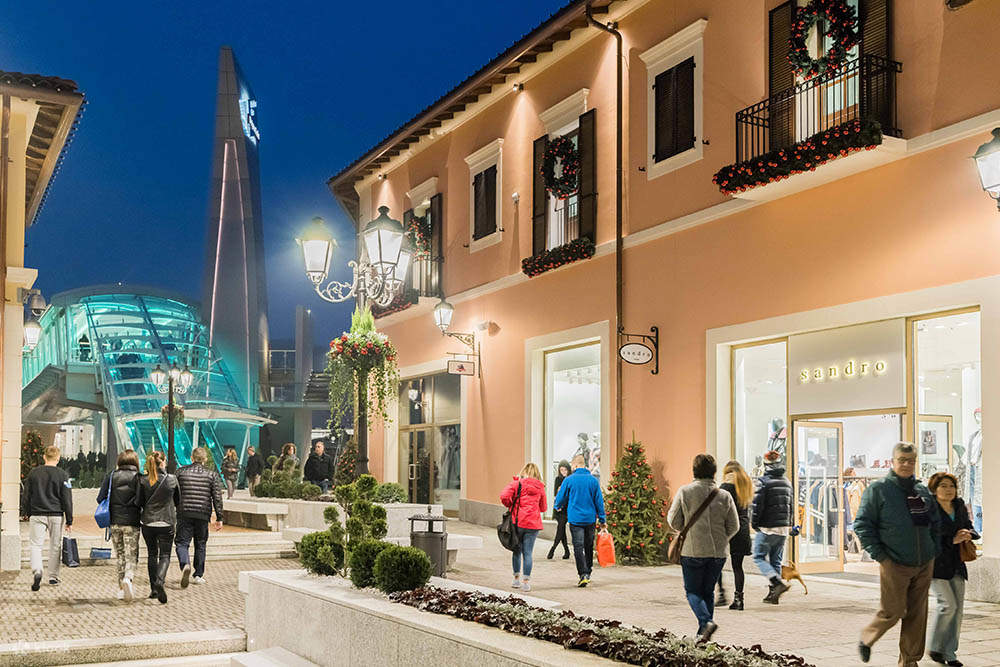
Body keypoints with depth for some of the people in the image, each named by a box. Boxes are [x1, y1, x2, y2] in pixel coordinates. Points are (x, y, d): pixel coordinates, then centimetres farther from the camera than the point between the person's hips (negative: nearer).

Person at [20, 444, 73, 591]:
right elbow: (67, 499, -4)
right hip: (56, 516, -1)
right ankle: (53, 577, 16)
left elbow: (26, 496, 8)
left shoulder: (33, 473, 2)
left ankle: (37, 571, -22)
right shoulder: (62, 475, -4)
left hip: (37, 515, 1)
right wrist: (69, 520, 1)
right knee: (55, 546, 10)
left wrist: (25, 513, 21)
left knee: (36, 545, 3)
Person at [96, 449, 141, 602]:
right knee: (131, 555, 2)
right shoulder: (138, 477, -5)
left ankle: (122, 589, 15)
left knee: (120, 555, 14)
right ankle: (128, 578, -25)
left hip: (114, 522, 3)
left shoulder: (111, 476, 2)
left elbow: (100, 498, 1)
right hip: (131, 522, -3)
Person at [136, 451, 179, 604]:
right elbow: (178, 501, 5)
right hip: (166, 522, -2)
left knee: (152, 555, 16)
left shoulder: (143, 481, -5)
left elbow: (139, 502, -3)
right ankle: (160, 581, -23)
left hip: (148, 522, 2)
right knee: (165, 556, 3)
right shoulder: (172, 479, -5)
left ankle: (154, 589, 18)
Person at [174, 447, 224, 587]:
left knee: (181, 542, 3)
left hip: (184, 514, -1)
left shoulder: (181, 472, 4)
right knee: (200, 544, 14)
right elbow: (217, 498, -1)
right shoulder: (212, 474, 3)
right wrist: (219, 518, 4)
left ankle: (185, 565, -25)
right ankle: (198, 575, 19)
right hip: (203, 514, 1)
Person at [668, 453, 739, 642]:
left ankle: (706, 621, -14)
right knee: (708, 592, 17)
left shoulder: (684, 492, -7)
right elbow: (734, 527, 3)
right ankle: (703, 632, 17)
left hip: (693, 551, -3)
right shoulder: (724, 496, -1)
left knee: (692, 591, 9)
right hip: (718, 552, 3)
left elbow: (674, 521, -3)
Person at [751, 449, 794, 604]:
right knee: (776, 560, 13)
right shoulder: (786, 482, 10)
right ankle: (773, 593, 14)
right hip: (783, 528, 7)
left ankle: (779, 583, -15)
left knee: (759, 557, 2)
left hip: (767, 527, -7)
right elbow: (790, 505, 15)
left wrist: (754, 523, -1)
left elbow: (757, 505, -14)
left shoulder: (763, 481, -12)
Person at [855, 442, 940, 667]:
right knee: (892, 611, -4)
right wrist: (879, 555, -11)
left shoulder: (923, 491, 11)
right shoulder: (878, 489, -5)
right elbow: (862, 524, -7)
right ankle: (866, 640, 23)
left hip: (924, 565, 5)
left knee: (917, 614, 8)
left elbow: (935, 523, 22)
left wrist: (935, 550, 10)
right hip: (895, 565, -5)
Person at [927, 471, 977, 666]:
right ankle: (934, 647, 4)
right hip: (936, 564, -6)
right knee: (948, 604, -14)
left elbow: (970, 527, 18)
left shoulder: (960, 507, 9)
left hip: (956, 565, 6)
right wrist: (952, 540, -20)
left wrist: (968, 534, -6)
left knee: (958, 607, 4)